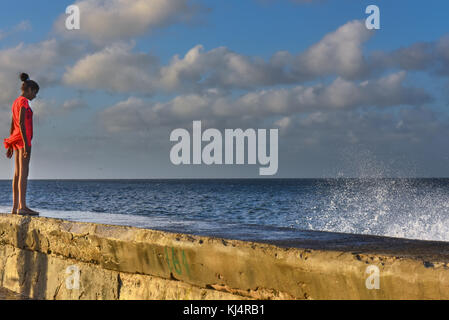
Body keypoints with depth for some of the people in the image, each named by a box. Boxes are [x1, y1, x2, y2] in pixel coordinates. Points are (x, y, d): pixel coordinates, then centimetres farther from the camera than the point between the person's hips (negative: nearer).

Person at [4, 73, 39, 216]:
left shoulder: (16, 102, 19)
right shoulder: (23, 101, -9)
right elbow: (21, 123, -19)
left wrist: (11, 146, 22)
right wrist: (26, 143, -23)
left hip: (16, 140, 10)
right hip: (23, 138, -10)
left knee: (17, 173, 8)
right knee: (23, 172, -14)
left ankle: (15, 207, 7)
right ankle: (22, 206, -21)